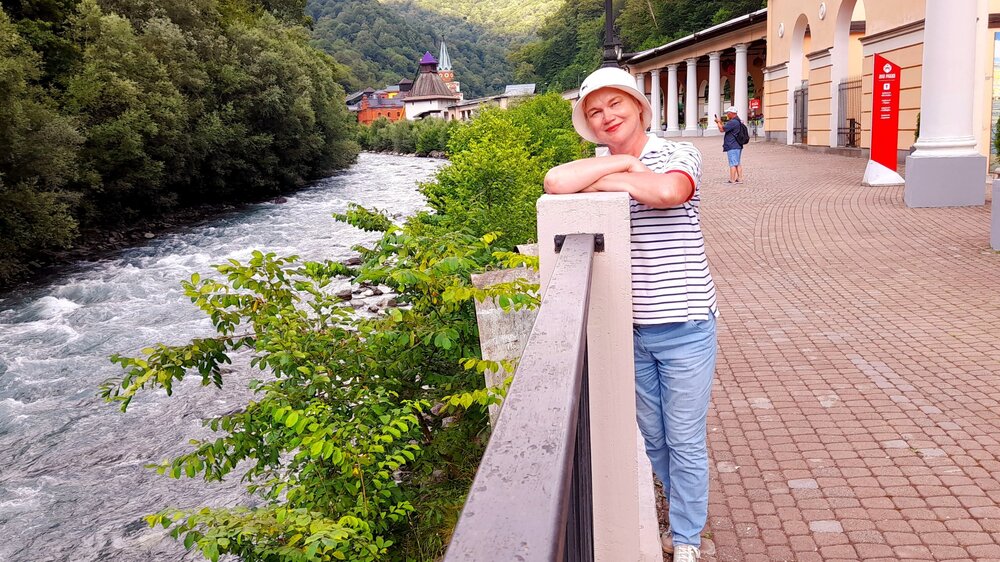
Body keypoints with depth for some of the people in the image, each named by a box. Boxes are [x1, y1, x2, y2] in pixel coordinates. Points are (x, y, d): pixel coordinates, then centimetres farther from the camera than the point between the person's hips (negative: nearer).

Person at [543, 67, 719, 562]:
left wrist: (602, 180, -16)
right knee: (652, 437, 17)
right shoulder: (599, 167, 4)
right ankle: (686, 516, 40)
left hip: (684, 328, -4)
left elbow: (666, 191, -29)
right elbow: (557, 183, -20)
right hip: (629, 330, 4)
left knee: (685, 440, 6)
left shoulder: (679, 154, -4)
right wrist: (623, 162, -14)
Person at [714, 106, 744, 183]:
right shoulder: (738, 121, 17)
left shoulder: (733, 122, -17)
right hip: (738, 146, 10)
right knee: (737, 163, 12)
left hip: (732, 147, -10)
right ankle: (740, 179, 13)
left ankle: (732, 180, -7)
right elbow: (725, 129, 23)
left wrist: (718, 122, 0)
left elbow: (722, 129, -17)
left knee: (733, 164, -8)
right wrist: (720, 123, 16)